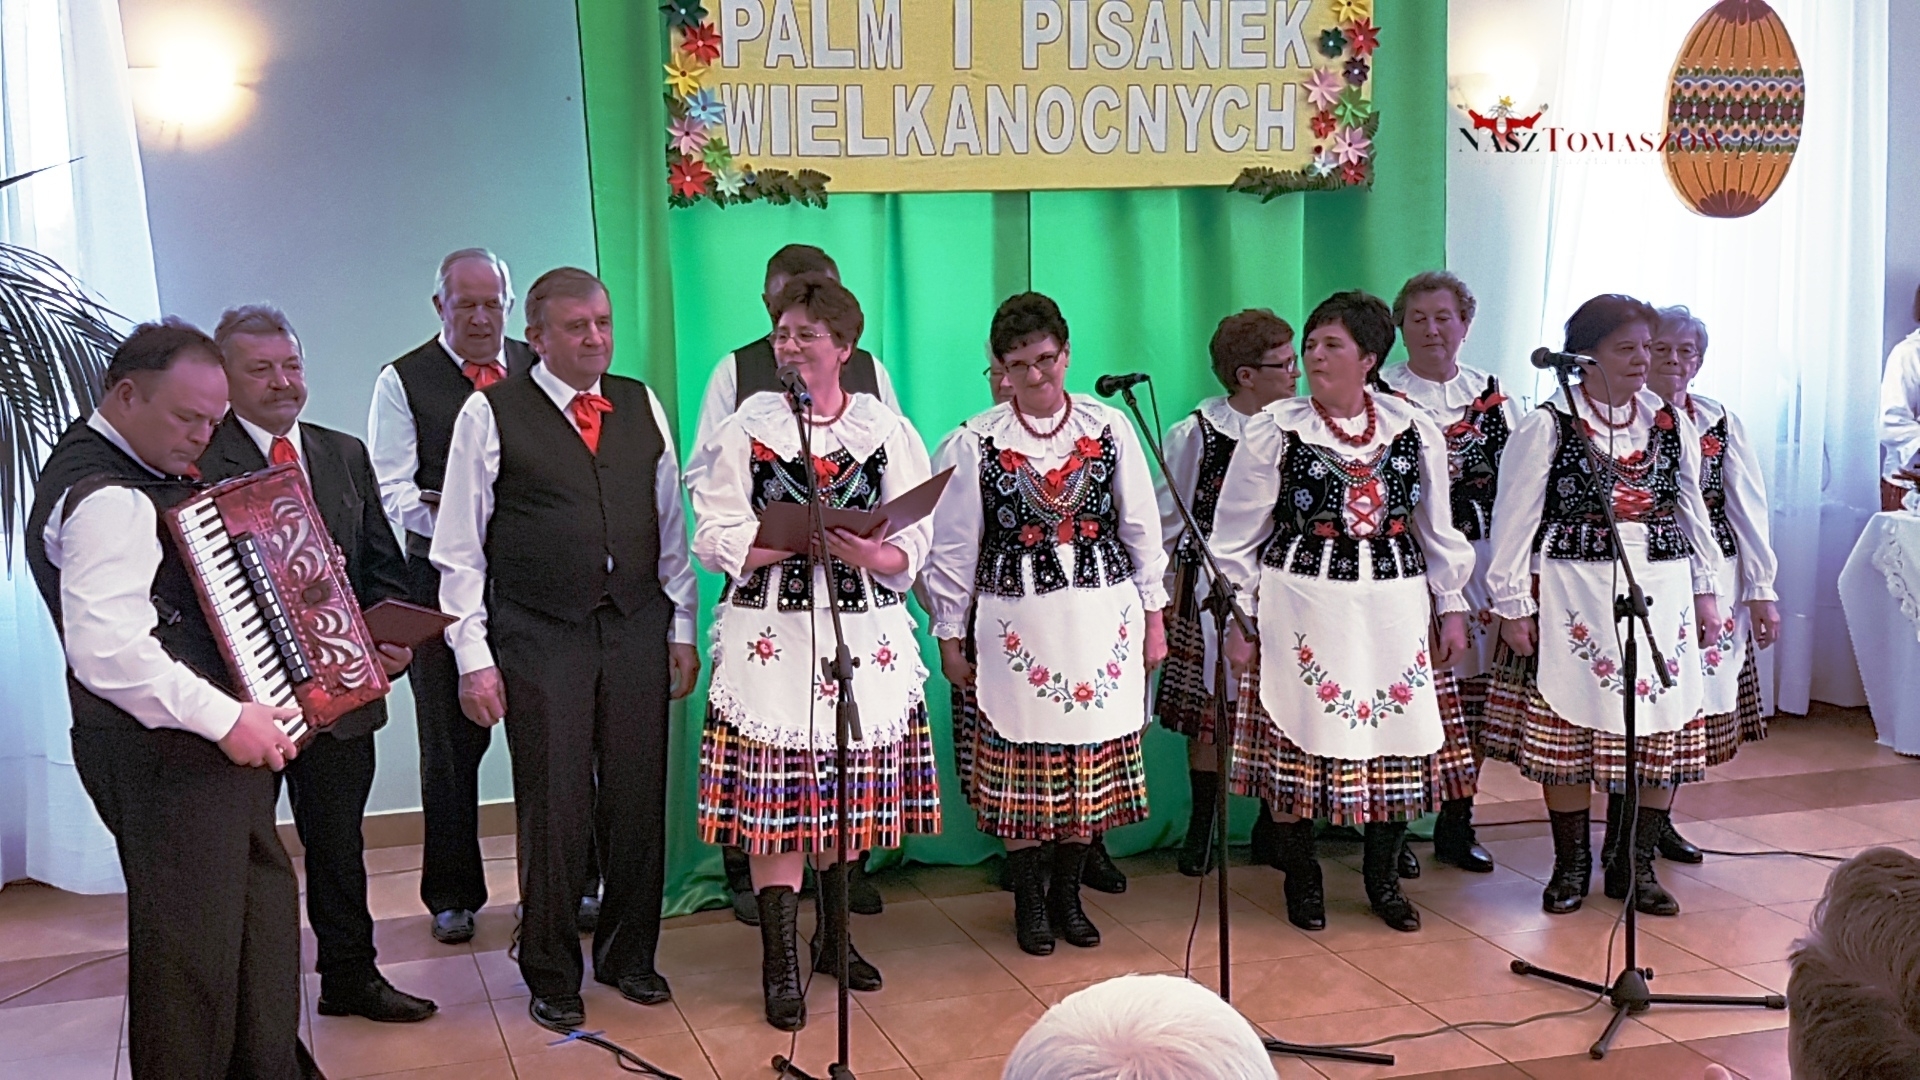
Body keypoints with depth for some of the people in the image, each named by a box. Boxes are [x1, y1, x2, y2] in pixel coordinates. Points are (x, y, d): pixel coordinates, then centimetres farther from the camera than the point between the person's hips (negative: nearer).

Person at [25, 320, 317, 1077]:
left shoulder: (121, 469, 13)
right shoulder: (104, 496, -21)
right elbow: (108, 650, -31)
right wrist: (226, 719, -25)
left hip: (201, 740, 11)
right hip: (166, 756, -11)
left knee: (261, 907, 19)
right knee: (191, 942, -1)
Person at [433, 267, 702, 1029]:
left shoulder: (642, 406, 10)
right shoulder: (491, 414, -2)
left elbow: (671, 525, 13)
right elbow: (461, 548, -2)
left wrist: (681, 630, 10)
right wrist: (474, 657, -6)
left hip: (636, 630, 4)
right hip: (540, 638, -3)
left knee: (639, 801, 9)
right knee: (554, 809, 3)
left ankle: (629, 955, 28)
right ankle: (552, 974, 21)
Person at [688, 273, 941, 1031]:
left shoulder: (888, 430, 6)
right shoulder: (746, 428, 2)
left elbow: (913, 547, 2)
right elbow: (718, 540, -5)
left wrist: (864, 551, -19)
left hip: (867, 635, 2)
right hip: (771, 634, -2)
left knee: (850, 796, 10)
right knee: (777, 801, -3)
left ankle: (834, 937, 30)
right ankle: (781, 966, 6)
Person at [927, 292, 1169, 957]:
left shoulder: (1109, 428, 4)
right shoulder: (976, 442, -1)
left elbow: (1141, 528, 9)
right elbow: (955, 546, 4)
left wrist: (1153, 616, 9)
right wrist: (950, 635, 5)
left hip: (1103, 618, 2)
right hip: (1018, 621, -1)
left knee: (1091, 766, 8)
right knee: (1022, 766, 3)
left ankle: (1068, 894, 23)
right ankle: (1030, 900, 19)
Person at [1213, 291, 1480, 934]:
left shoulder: (1415, 431, 6)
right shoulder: (1273, 430, -3)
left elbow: (1438, 530, 14)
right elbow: (1237, 535, 0)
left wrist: (1452, 607, 12)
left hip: (1393, 609, 3)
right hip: (1300, 609, -2)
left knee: (1397, 742, 6)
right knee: (1297, 743, 1)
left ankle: (1384, 879, 25)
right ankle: (1302, 882, 20)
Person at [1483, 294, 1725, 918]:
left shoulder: (1671, 423, 9)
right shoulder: (1548, 426, -5)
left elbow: (1692, 509, 18)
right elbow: (1514, 519, -4)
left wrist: (1705, 589, 16)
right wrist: (1512, 605, -7)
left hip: (1660, 591, 4)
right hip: (1572, 596, -4)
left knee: (1661, 733, 3)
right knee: (1567, 728, 1)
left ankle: (1635, 865, 18)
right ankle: (1571, 866, 17)